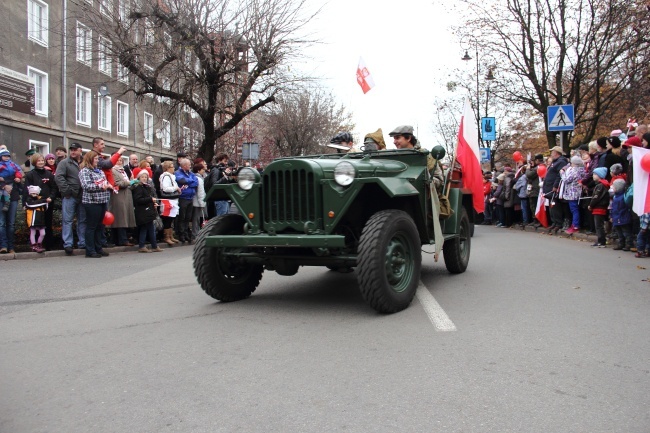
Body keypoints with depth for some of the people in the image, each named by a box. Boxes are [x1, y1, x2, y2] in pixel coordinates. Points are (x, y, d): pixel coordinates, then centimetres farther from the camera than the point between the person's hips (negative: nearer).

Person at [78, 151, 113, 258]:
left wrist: (108, 186, 2)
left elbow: (106, 182, 24)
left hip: (103, 201, 8)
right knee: (91, 226, -2)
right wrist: (100, 186, -17)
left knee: (100, 226, 13)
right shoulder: (84, 171, -6)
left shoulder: (100, 170, 17)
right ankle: (90, 251, 3)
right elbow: (86, 186, -17)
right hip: (92, 202, -8)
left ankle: (98, 248, 21)